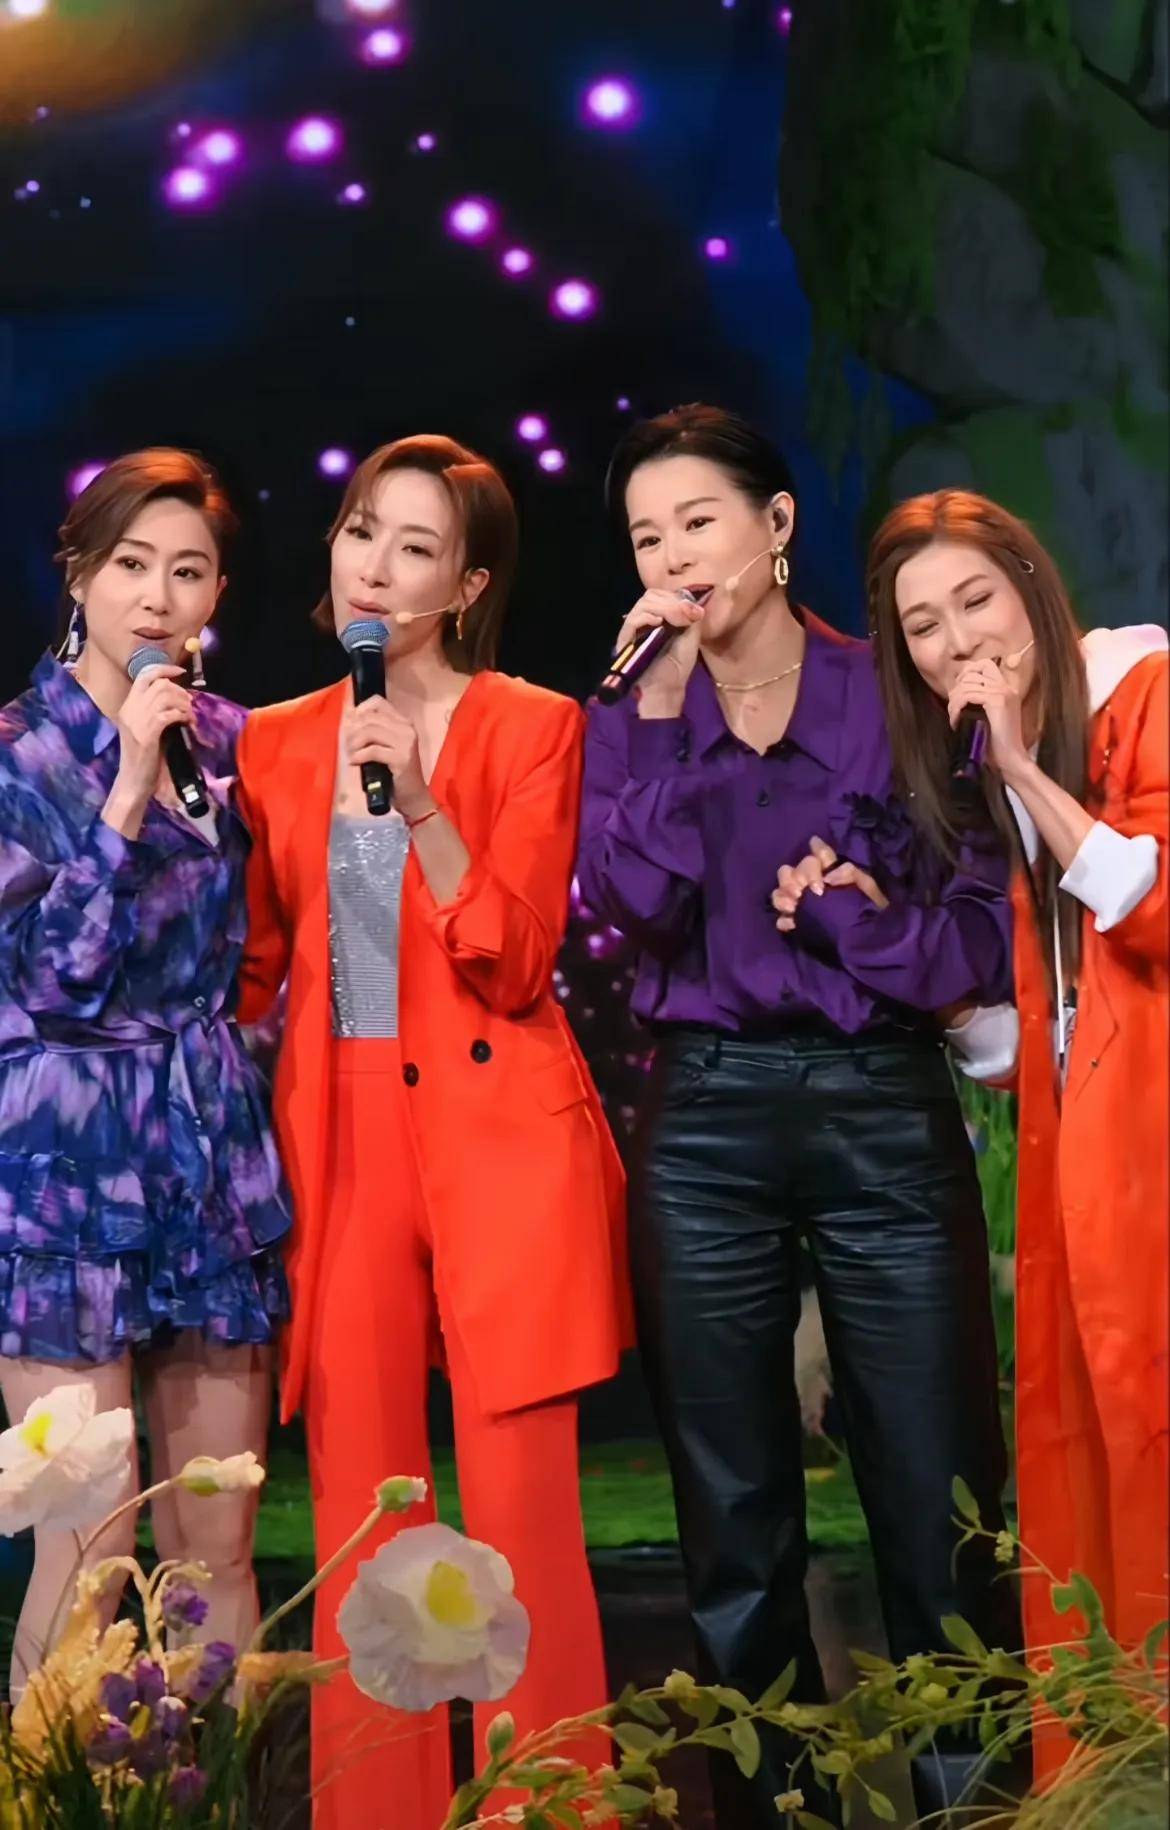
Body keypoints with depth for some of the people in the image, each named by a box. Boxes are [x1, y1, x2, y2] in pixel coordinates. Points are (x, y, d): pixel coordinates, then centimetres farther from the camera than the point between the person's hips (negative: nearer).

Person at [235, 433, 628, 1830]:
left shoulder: (535, 728, 2)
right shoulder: (276, 743, 13)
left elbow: (514, 963, -7)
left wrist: (420, 804, -18)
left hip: (500, 1134, -3)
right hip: (338, 1136, 3)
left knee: (520, 1506, -4)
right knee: (359, 1514, 3)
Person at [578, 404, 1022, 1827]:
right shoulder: (630, 721, 9)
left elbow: (983, 934, 0)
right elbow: (635, 903, -9)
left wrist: (855, 910, -17)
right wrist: (662, 712, -11)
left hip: (886, 1111, -2)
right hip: (704, 1121, 2)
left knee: (938, 1494, -2)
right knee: (735, 1508, 8)